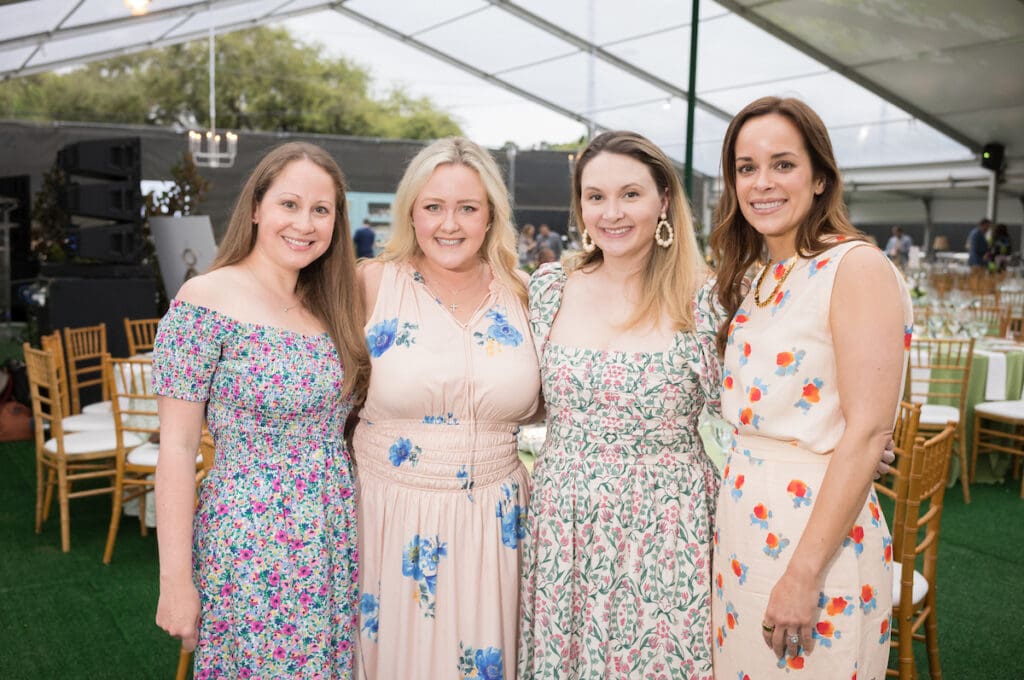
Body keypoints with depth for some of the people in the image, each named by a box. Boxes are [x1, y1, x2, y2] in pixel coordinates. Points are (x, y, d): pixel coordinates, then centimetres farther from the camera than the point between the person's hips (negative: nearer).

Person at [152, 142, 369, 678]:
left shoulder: (330, 305, 7)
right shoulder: (206, 301, -11)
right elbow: (177, 447, -12)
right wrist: (175, 579, -12)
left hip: (337, 545, 6)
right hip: (250, 550, -5)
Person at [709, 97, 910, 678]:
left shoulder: (856, 268, -13)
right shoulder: (753, 277, 9)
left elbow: (867, 432, -19)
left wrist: (804, 573, -21)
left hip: (818, 525, -7)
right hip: (743, 517, 7)